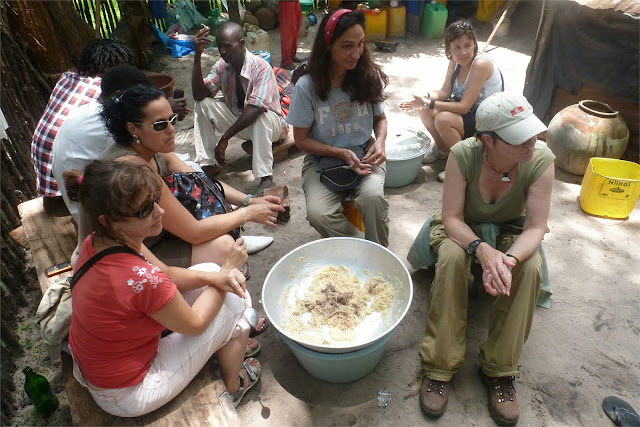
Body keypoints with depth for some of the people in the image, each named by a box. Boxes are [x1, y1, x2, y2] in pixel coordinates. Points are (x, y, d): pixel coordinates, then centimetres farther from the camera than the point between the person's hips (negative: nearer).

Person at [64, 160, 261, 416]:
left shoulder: (98, 242, -12)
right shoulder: (140, 278, -37)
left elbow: (166, 274, 1)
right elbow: (194, 323, -18)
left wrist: (215, 277, -15)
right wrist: (228, 268, -9)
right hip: (127, 396, -7)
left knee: (207, 273, 5)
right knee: (232, 304, -4)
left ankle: (233, 343, 29)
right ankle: (234, 388, 23)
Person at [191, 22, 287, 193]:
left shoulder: (261, 67, -24)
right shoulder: (221, 66, -6)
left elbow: (255, 108, -35)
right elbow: (199, 94, -14)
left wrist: (225, 137, -36)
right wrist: (198, 56, -23)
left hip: (270, 122, -5)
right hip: (238, 118, 6)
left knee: (260, 115, -40)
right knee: (203, 104, -14)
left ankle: (266, 178, -38)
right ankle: (207, 164, -13)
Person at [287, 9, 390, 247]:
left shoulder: (369, 76, -5)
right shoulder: (308, 85, -12)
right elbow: (302, 139, -5)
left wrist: (380, 141, -12)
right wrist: (341, 153, -17)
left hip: (364, 155, 1)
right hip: (322, 160, -1)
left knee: (372, 196, -31)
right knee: (318, 214, -28)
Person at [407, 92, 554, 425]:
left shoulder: (541, 160, -24)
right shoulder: (463, 154, -28)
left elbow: (535, 228, -21)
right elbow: (451, 218, -24)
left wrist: (509, 259, -42)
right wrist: (482, 250, -43)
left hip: (511, 231, 2)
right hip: (464, 228, -1)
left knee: (531, 267, -30)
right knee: (452, 256, -34)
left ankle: (500, 370, -14)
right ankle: (439, 367, -22)